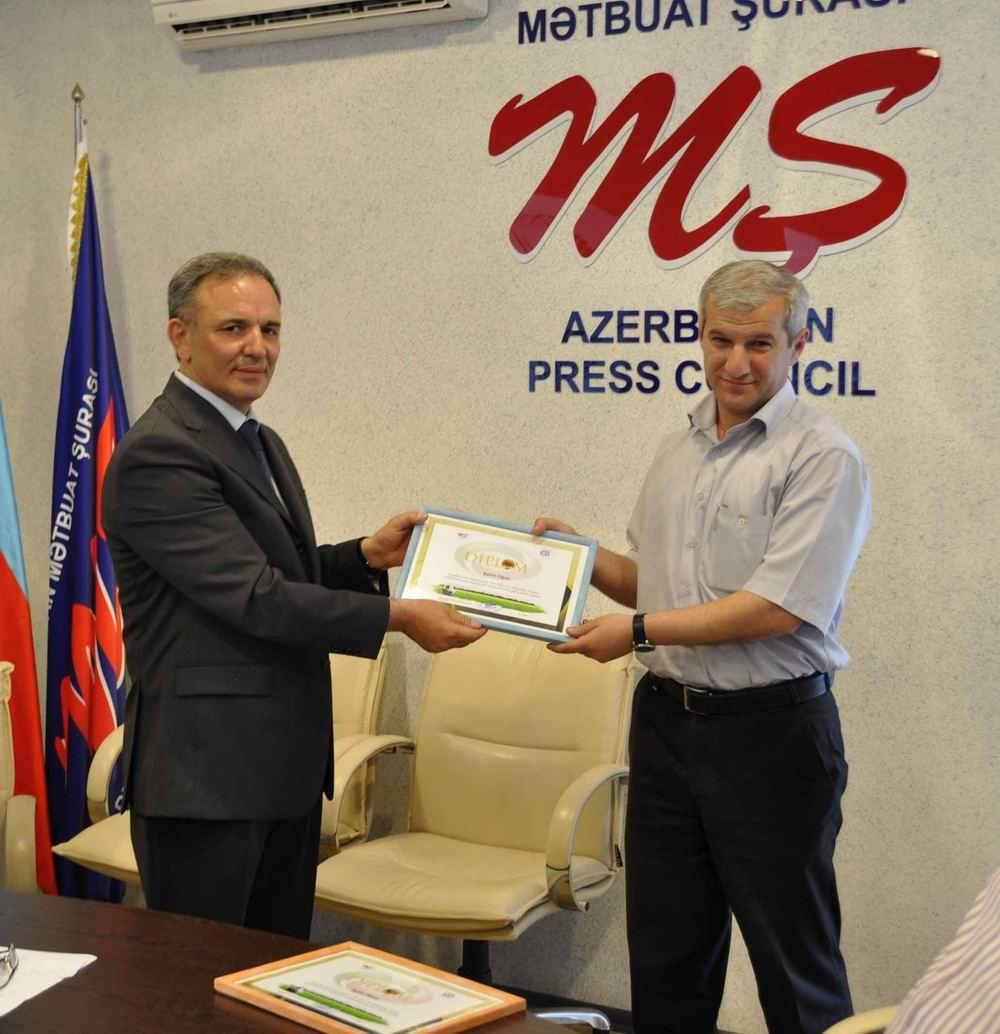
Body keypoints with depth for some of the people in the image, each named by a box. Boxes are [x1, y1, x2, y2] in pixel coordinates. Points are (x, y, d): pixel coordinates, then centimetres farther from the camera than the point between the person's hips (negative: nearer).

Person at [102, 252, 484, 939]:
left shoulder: (261, 443, 15)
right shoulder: (158, 453, -17)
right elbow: (253, 596, -21)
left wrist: (366, 556, 2)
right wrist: (398, 616, -17)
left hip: (285, 762, 9)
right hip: (206, 771, -9)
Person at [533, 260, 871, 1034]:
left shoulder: (822, 459, -12)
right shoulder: (679, 452, 11)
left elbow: (776, 608, -19)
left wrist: (639, 632, -16)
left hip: (769, 730, -6)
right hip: (666, 722, 7)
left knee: (795, 964, 7)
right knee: (664, 956, 16)